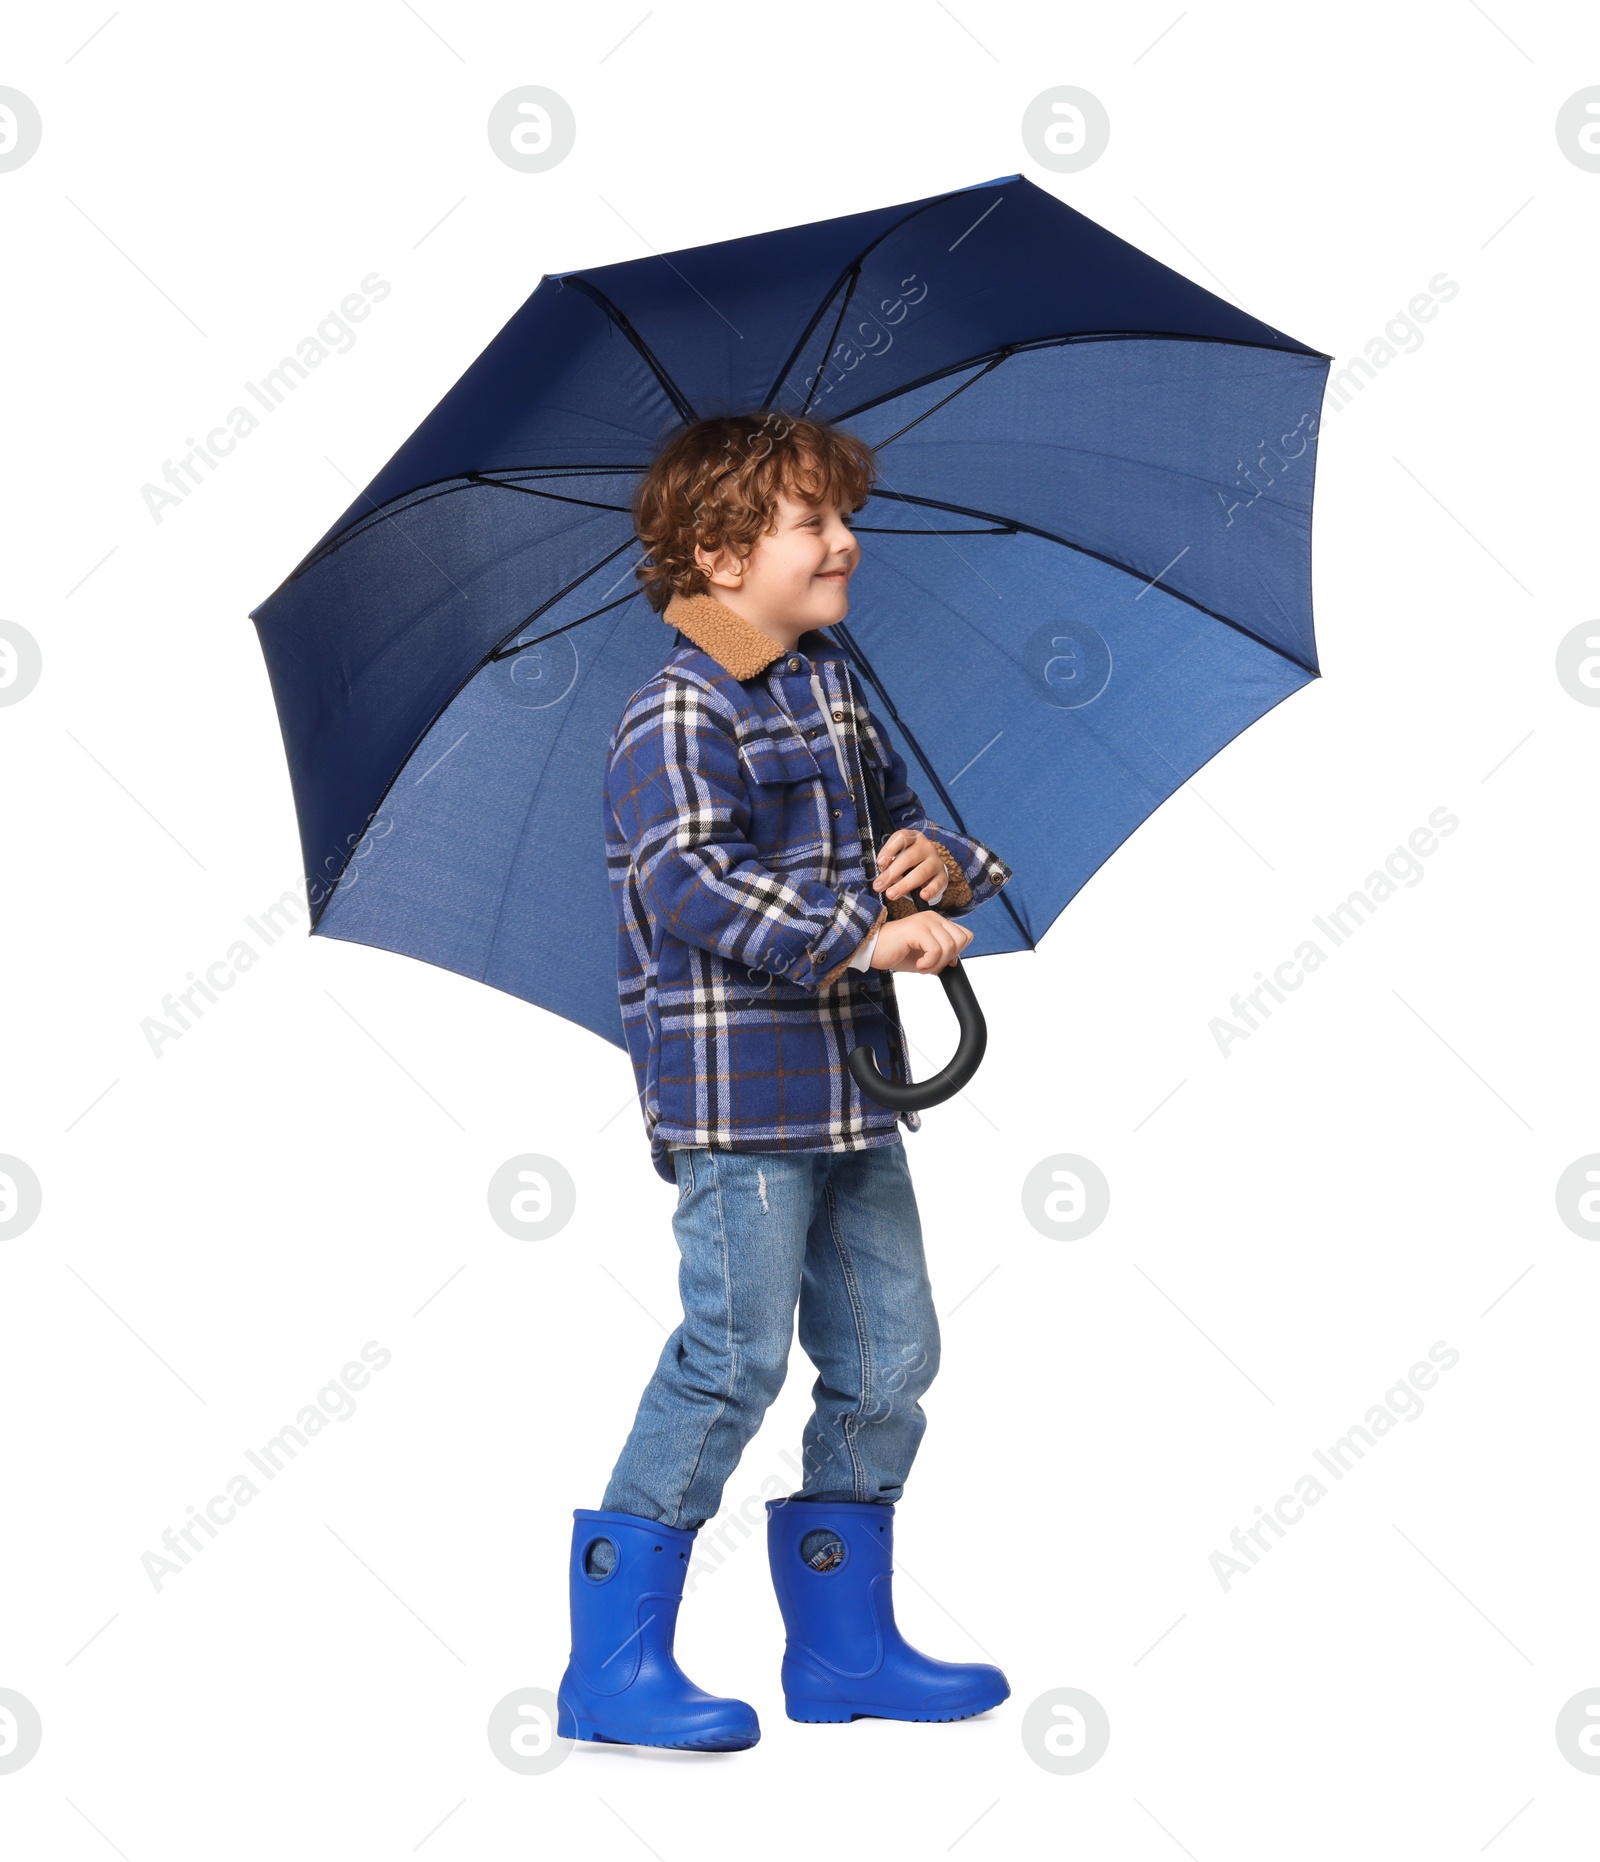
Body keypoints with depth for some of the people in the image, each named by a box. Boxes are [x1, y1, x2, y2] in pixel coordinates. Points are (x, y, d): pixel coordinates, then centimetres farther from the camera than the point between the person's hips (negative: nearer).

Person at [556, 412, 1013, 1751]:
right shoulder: (680, 715, -11)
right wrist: (859, 935, -29)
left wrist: (945, 863, -1)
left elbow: (902, 824, 22)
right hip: (736, 1092, -9)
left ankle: (844, 1643, 24)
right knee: (734, 1356, -8)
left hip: (850, 1085, 9)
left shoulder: (835, 692, 16)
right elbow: (694, 885, -23)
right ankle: (613, 1661, 5)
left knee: (891, 1352, 11)